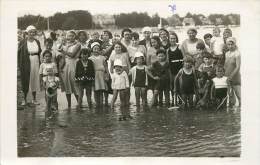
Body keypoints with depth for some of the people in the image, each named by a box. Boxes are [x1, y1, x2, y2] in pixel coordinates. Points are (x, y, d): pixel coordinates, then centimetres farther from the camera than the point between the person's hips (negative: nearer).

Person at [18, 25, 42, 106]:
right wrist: (20, 65, -11)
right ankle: (24, 99, 15)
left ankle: (34, 99, 19)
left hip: (36, 63, 4)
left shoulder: (37, 42, 8)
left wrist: (40, 64, 5)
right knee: (25, 81, 2)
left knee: (35, 80, 8)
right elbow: (19, 53, -4)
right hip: (26, 64, -4)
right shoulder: (23, 42, -4)